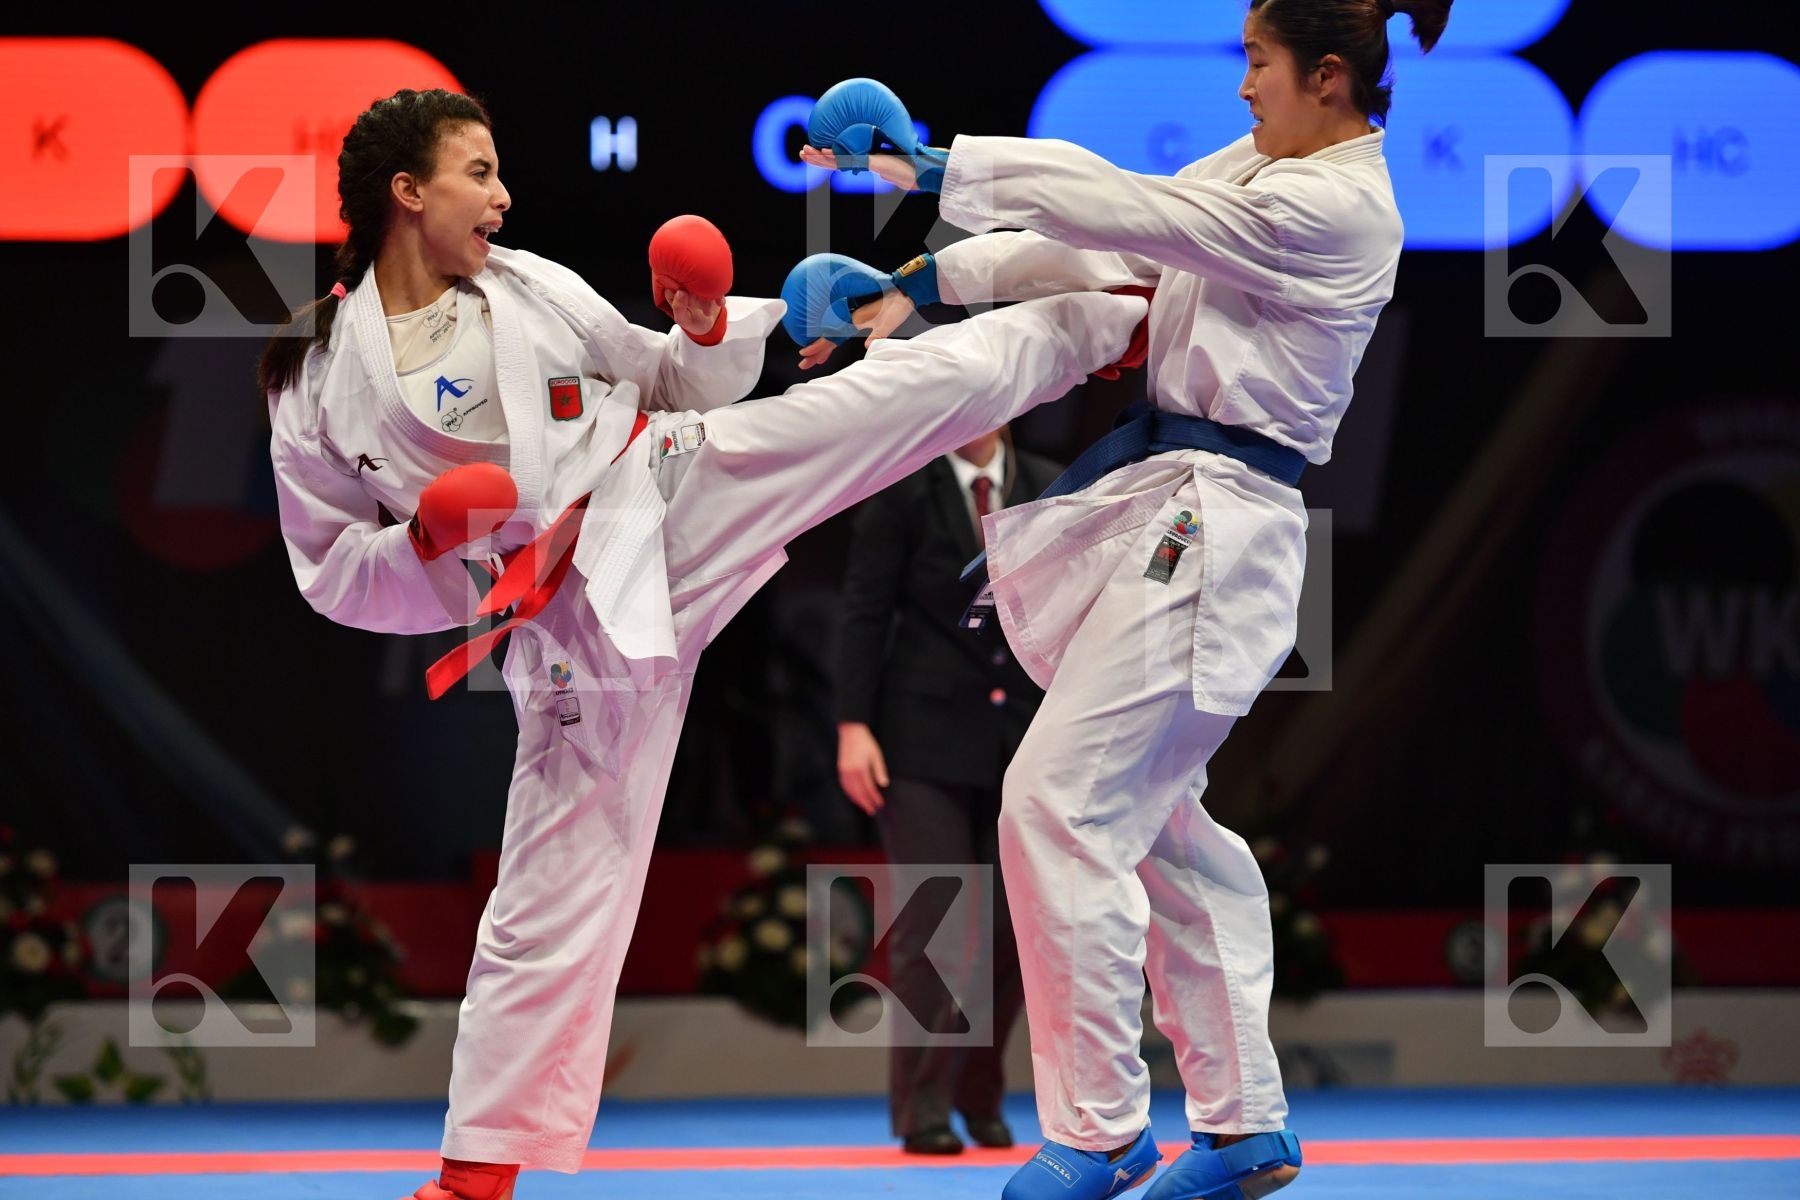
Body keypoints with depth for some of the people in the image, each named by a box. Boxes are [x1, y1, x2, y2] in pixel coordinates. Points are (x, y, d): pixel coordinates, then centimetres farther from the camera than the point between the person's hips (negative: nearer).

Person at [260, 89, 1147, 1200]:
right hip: (581, 621, -1)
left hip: (676, 489, 2)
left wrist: (708, 328, -7)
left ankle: (1121, 321, 11)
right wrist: (428, 541, -15)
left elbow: (677, 384, 14)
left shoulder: (532, 288, 4)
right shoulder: (319, 384, -2)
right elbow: (334, 571, 3)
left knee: (928, 378, -7)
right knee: (553, 896, 1)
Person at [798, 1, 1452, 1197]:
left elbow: (1117, 208, -21)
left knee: (1063, 804, -10)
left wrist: (934, 167, -18)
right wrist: (931, 280, 2)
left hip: (1210, 527, -10)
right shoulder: (1262, 166, 11)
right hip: (1155, 500, 10)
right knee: (1156, 817, 16)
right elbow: (1103, 250, 10)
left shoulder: (1336, 212, -18)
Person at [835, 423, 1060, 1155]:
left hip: (1023, 739, 3)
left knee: (1014, 928, 4)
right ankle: (923, 1109, 1)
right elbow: (864, 611, -4)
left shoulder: (1050, 491, 6)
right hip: (925, 740, -3)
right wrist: (853, 726, -11)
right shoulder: (902, 489, -2)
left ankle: (979, 1094, 22)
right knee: (930, 924, -6)